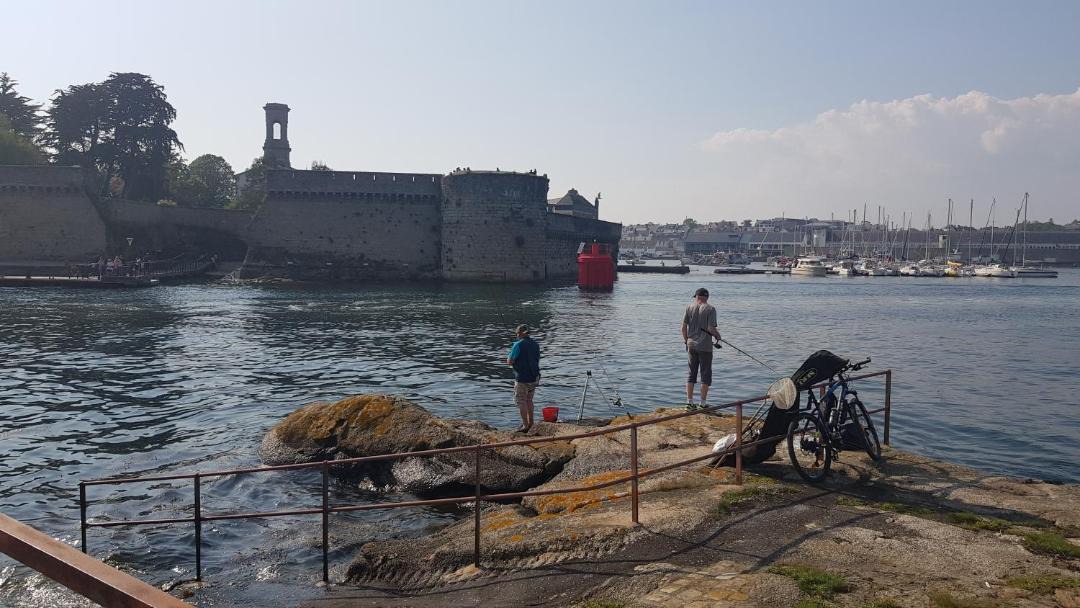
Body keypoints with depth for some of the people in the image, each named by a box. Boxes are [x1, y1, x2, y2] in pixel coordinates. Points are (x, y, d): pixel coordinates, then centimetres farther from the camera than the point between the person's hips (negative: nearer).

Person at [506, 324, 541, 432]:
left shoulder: (518, 345, -16)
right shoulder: (535, 344, 6)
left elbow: (509, 362, -14)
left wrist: (509, 357, 6)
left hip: (522, 378, -7)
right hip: (534, 377, 7)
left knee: (521, 402, 3)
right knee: (529, 400, 21)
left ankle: (525, 426, 3)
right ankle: (530, 422, 29)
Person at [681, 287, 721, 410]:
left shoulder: (689, 307, 2)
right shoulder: (710, 309, -9)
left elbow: (683, 327, 1)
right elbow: (711, 328, -16)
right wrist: (718, 335, 4)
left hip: (691, 345, 4)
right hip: (705, 346, -4)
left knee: (691, 374, 12)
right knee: (706, 374, 6)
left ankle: (690, 402, 12)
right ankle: (703, 403, 6)